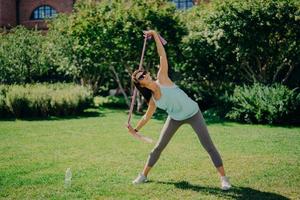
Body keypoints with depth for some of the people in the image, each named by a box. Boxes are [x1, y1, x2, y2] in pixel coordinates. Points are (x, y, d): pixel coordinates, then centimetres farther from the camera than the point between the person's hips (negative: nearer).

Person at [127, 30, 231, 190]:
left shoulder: (162, 78, -18)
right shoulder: (152, 99, -6)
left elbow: (162, 55, -21)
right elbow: (147, 116, 11)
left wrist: (155, 35, -19)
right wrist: (135, 129, 10)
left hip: (193, 114, -4)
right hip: (175, 118, 5)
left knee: (209, 146, -7)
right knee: (158, 147, 9)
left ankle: (223, 178, 3)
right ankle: (144, 175, 25)